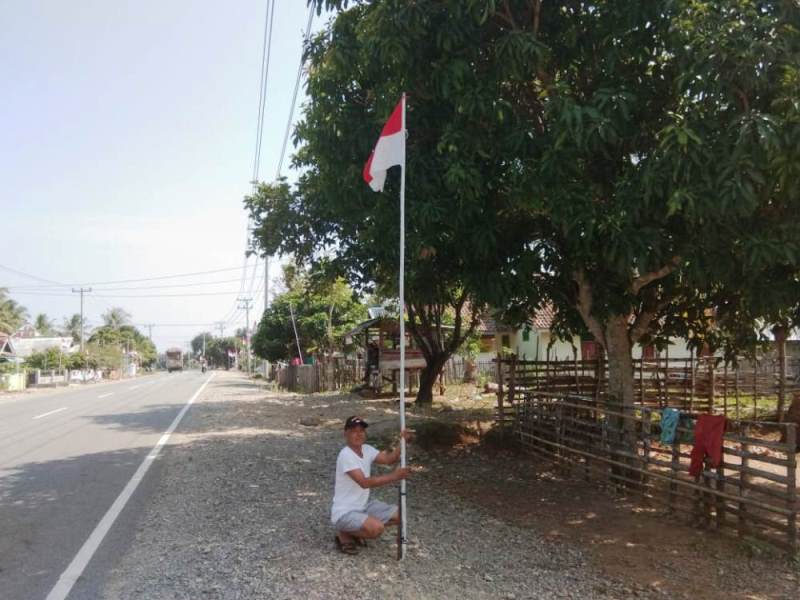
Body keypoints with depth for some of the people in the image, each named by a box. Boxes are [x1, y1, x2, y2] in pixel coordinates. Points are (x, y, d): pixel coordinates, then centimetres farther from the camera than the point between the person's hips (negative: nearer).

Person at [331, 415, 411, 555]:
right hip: (344, 512, -9)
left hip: (363, 506, 9)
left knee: (398, 515, 6)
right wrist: (394, 476, -32)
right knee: (377, 528, -30)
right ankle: (344, 535, -2)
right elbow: (365, 482, -30)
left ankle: (356, 530, 17)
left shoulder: (367, 449, 3)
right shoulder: (345, 455, -24)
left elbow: (389, 459, -2)